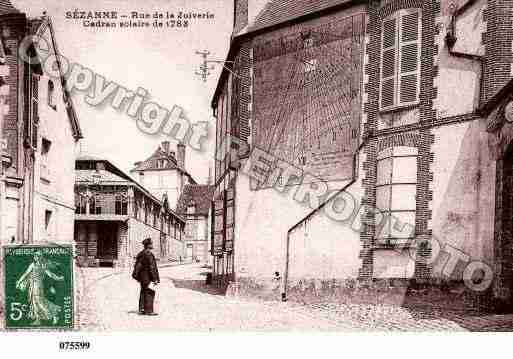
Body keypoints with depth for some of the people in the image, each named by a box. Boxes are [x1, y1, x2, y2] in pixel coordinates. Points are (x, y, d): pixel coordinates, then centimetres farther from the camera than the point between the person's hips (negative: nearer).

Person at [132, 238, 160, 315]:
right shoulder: (148, 254, -16)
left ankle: (141, 309, 20)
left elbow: (137, 265, 19)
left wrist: (138, 276, 26)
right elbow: (151, 267, -19)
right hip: (147, 275, -10)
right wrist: (155, 278, -16)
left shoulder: (141, 253, 13)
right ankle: (148, 310, -6)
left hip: (141, 275, 10)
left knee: (143, 292, 15)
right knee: (149, 293, -6)